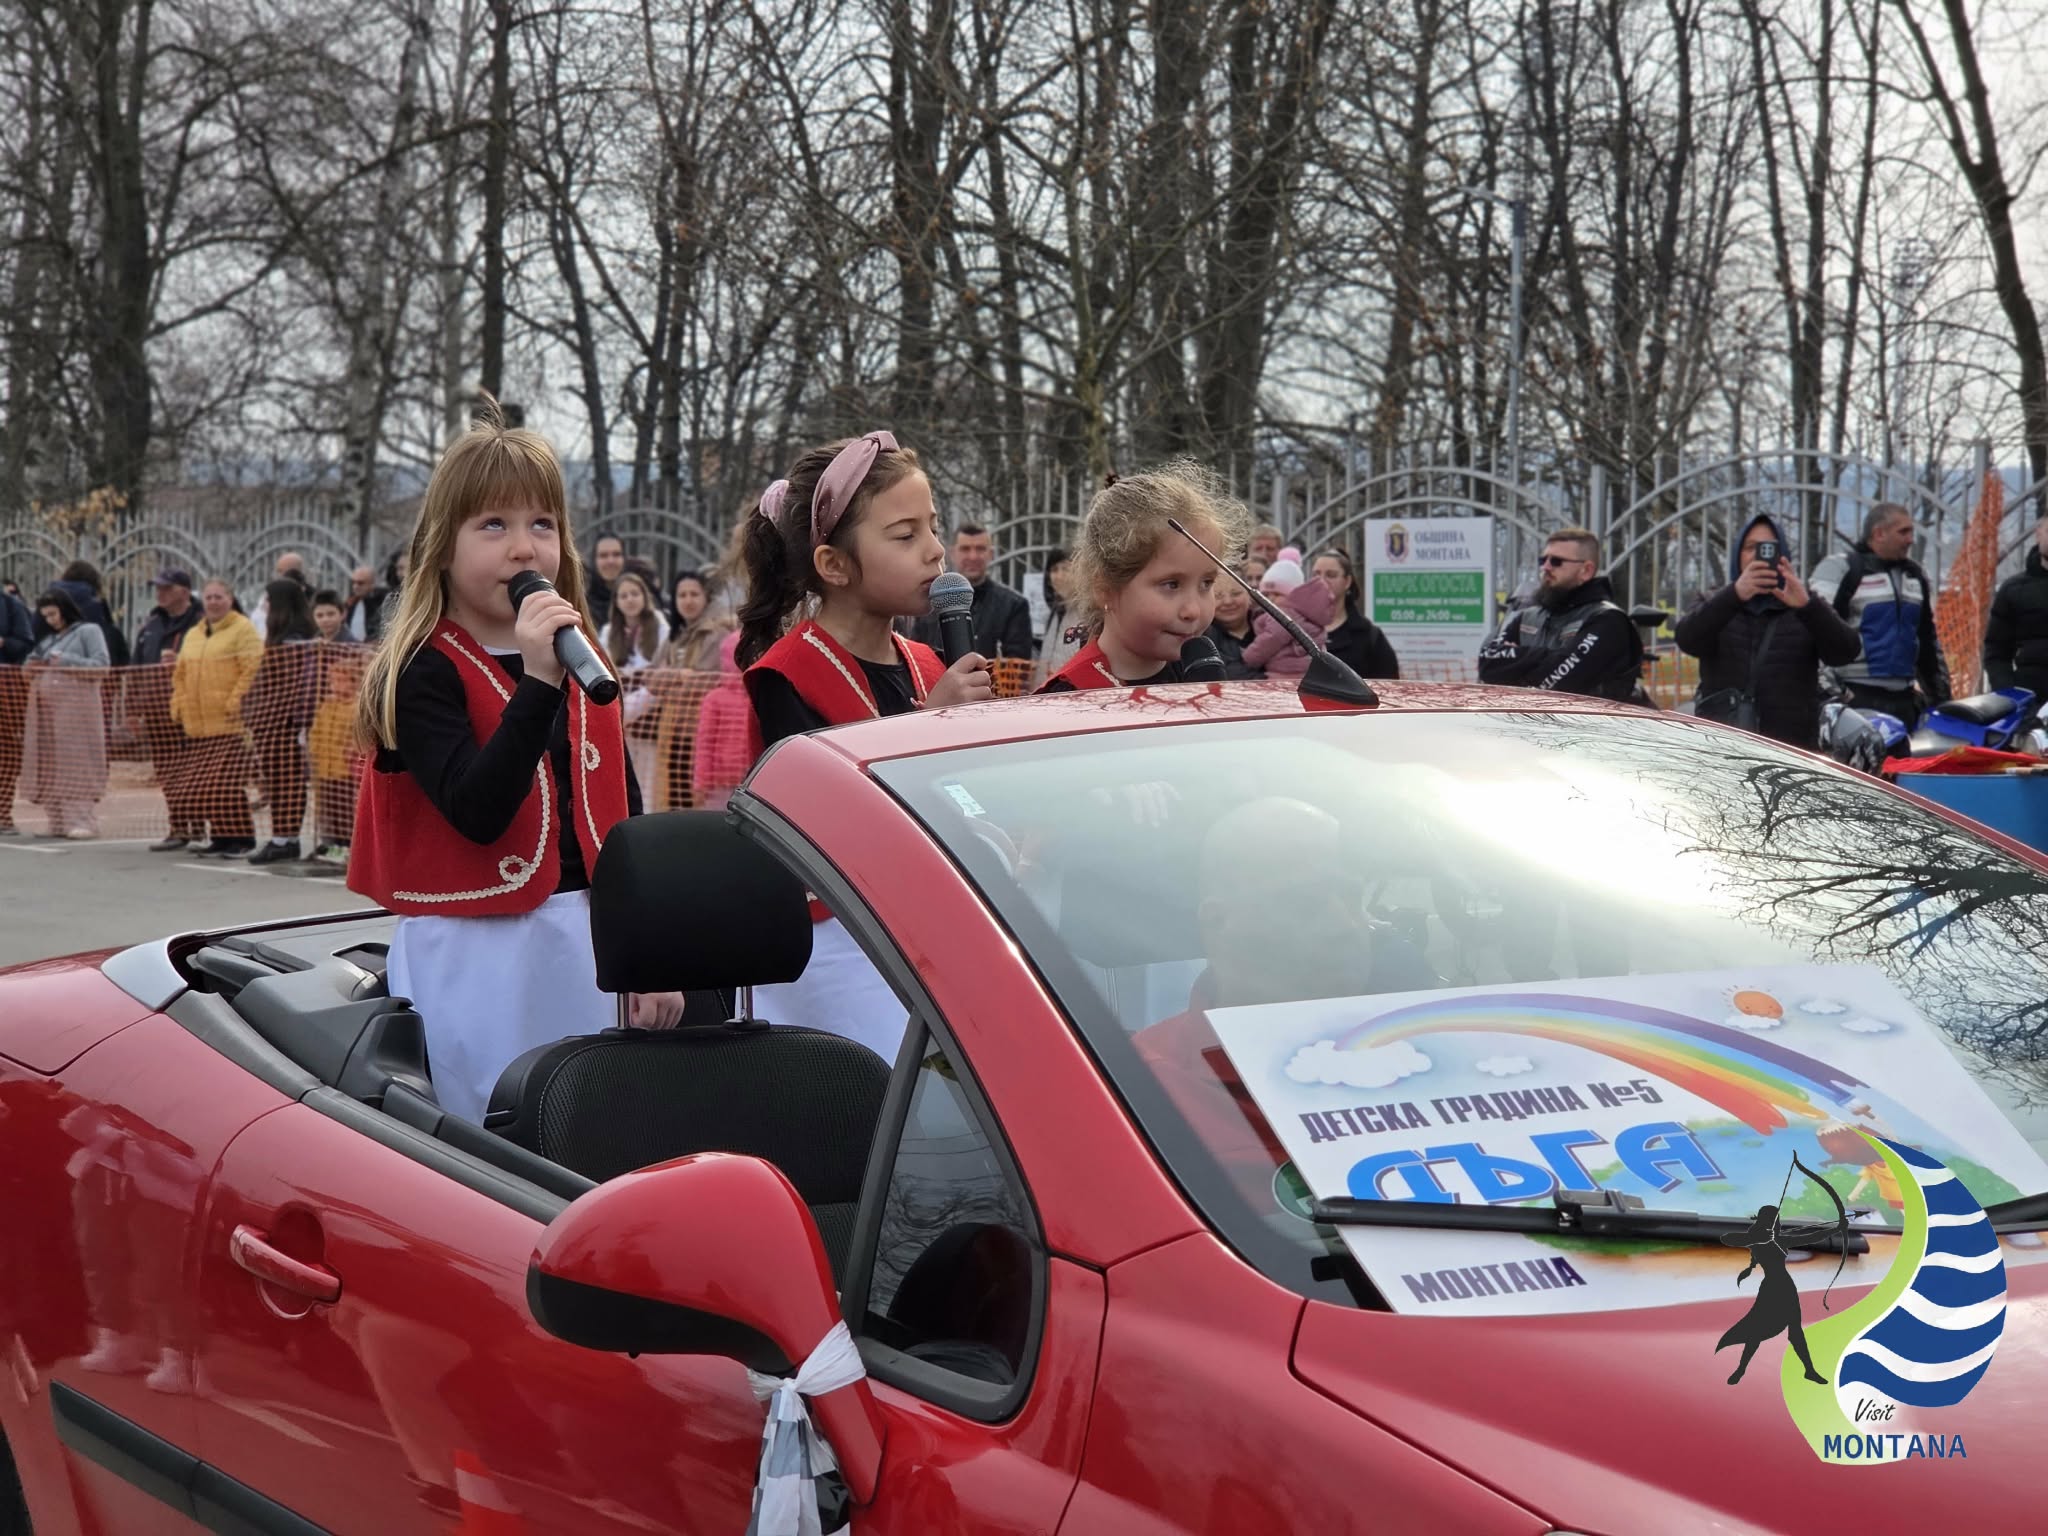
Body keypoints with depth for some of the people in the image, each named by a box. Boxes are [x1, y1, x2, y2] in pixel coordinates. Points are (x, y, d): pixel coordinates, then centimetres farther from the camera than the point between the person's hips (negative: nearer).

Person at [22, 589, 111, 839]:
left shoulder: (88, 631, 3)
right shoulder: (49, 638, 21)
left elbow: (101, 665, -7)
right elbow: (42, 666, 25)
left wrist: (66, 660, -12)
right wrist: (34, 667, 3)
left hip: (76, 706, -6)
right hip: (49, 708, 7)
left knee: (77, 762, -10)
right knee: (51, 764, 1)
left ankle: (82, 820, -12)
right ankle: (60, 821, 3)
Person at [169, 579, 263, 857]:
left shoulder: (243, 629, -2)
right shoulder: (193, 636, 22)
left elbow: (252, 669, -11)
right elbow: (180, 675, 25)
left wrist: (236, 701, -17)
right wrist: (178, 705, 13)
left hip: (230, 723, -7)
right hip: (197, 725, 7)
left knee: (228, 783, -13)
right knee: (197, 787, 4)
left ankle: (243, 838, -5)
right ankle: (220, 837, 11)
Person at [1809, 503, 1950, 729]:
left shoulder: (1917, 576, 19)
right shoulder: (1840, 570, -3)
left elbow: (1928, 641, 26)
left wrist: (1940, 695, 22)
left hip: (1903, 700, 7)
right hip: (1855, 698, -7)